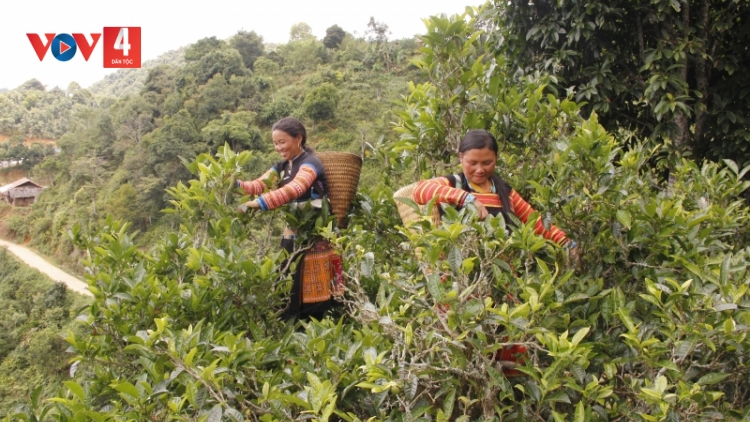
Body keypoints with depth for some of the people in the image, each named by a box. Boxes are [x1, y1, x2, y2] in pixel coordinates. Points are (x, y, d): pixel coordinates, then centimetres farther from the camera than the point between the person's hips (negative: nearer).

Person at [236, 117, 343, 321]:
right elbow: (259, 185, 1)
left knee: (311, 294, -2)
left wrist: (259, 203, -42)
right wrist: (235, 184, -18)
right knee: (289, 290, 11)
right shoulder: (281, 167, 12)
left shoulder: (310, 163, -14)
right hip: (291, 235, 8)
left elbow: (294, 190, -32)